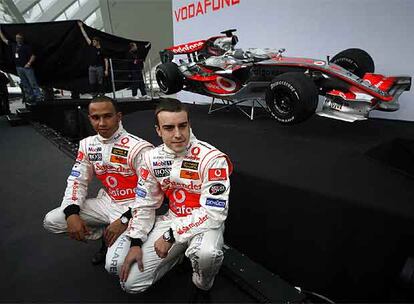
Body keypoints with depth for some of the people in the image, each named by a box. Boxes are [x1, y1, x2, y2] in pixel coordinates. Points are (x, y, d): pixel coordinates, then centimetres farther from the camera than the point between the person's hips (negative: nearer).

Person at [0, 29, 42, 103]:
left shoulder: (27, 46, -3)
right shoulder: (13, 45, 13)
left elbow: (33, 56, -7)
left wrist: (29, 63, -17)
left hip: (27, 67, -6)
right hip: (19, 68, 6)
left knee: (33, 83, -8)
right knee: (25, 84, 7)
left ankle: (38, 97, -9)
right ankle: (30, 97, 11)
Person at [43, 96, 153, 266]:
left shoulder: (138, 147, -21)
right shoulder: (88, 145, 1)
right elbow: (77, 180, 5)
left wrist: (125, 219, -23)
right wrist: (72, 212, -10)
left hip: (132, 209, -6)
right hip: (106, 203, 7)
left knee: (115, 265, -23)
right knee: (51, 221, 0)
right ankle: (107, 236, 10)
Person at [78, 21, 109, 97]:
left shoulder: (101, 50, -1)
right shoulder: (91, 47, 10)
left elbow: (106, 60, -3)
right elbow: (85, 36, 15)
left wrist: (106, 70, -12)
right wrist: (81, 27, 19)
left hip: (99, 67, -4)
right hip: (91, 67, 4)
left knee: (100, 82, -3)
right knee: (92, 82, 1)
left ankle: (101, 94, 3)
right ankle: (94, 94, 7)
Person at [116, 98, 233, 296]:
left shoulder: (211, 158, -24)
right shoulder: (152, 158, -6)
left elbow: (214, 213, -25)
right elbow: (144, 204, 3)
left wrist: (172, 236, -22)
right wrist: (135, 243, -3)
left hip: (206, 222, -4)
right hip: (172, 219, 4)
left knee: (205, 253, -38)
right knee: (130, 283, -1)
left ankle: (202, 285, 0)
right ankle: (179, 252, 22)